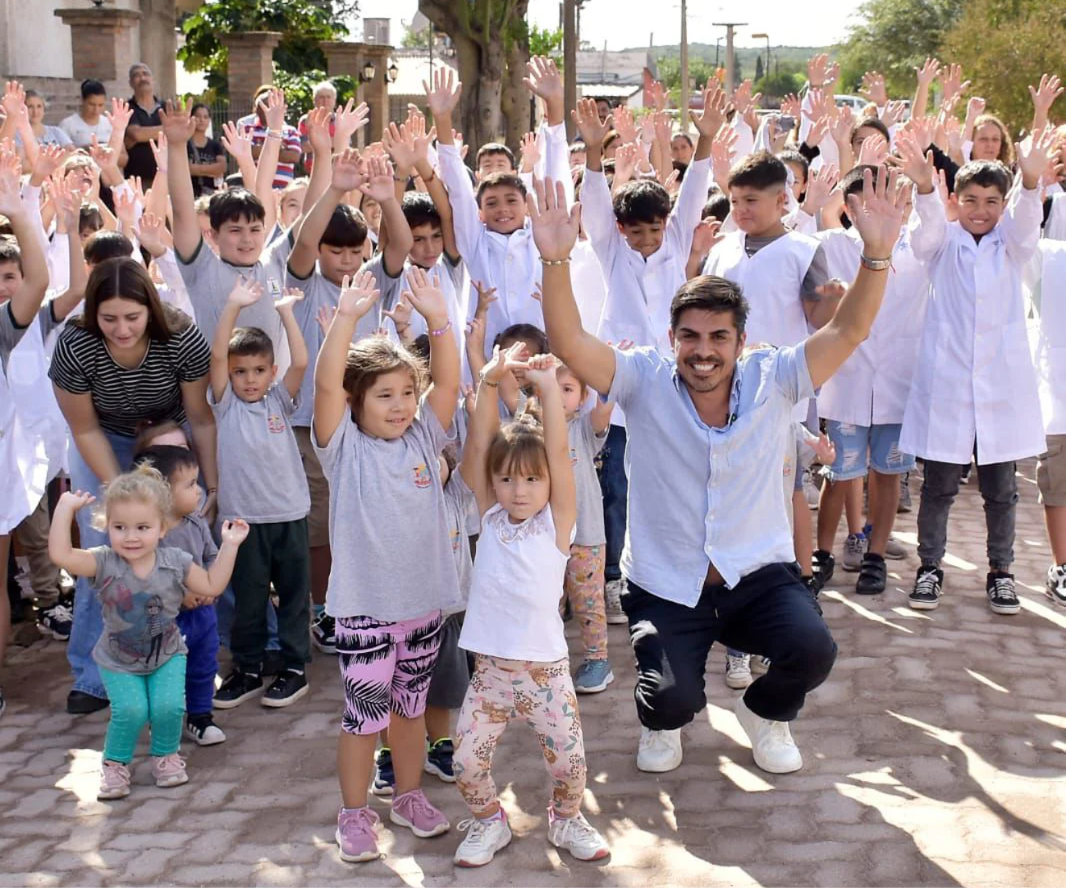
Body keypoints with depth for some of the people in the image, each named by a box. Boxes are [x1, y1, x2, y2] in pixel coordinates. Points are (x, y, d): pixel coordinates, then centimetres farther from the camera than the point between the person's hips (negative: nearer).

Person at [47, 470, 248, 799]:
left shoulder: (175, 562, -13)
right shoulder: (104, 563, -20)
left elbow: (212, 586, -3)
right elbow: (60, 554, -34)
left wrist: (228, 545, -9)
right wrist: (65, 507, -31)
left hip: (167, 654, 1)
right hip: (118, 661, -1)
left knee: (169, 707, -15)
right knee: (131, 710, -18)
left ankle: (166, 755, 16)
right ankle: (115, 763, 10)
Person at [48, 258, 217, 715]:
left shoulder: (182, 339, -31)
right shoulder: (74, 347, -30)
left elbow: (201, 419, -18)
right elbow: (86, 430, -17)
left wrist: (215, 488, -15)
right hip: (105, 443, 0)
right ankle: (92, 677, 3)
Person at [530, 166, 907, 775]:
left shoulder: (772, 380, -5)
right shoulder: (646, 381, -7)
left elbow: (847, 331, -15)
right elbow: (570, 343, -20)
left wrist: (877, 253, -31)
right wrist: (557, 260, -35)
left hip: (758, 577, 1)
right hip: (665, 587, -1)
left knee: (813, 650, -25)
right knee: (671, 700, -22)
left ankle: (767, 712, 13)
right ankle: (665, 723, 20)